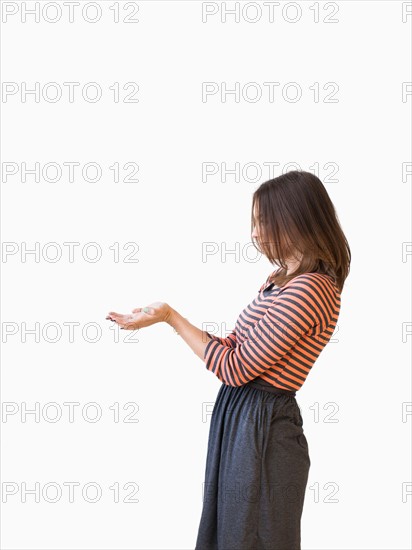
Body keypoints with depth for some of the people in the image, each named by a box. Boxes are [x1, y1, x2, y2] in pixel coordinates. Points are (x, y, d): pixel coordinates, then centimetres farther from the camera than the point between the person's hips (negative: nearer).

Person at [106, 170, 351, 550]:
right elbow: (237, 346, 8)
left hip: (260, 427, -9)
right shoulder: (284, 280, 10)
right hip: (242, 417, 9)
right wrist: (160, 318, 3)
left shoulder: (307, 291, -24)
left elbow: (234, 369, -21)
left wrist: (170, 316, -13)